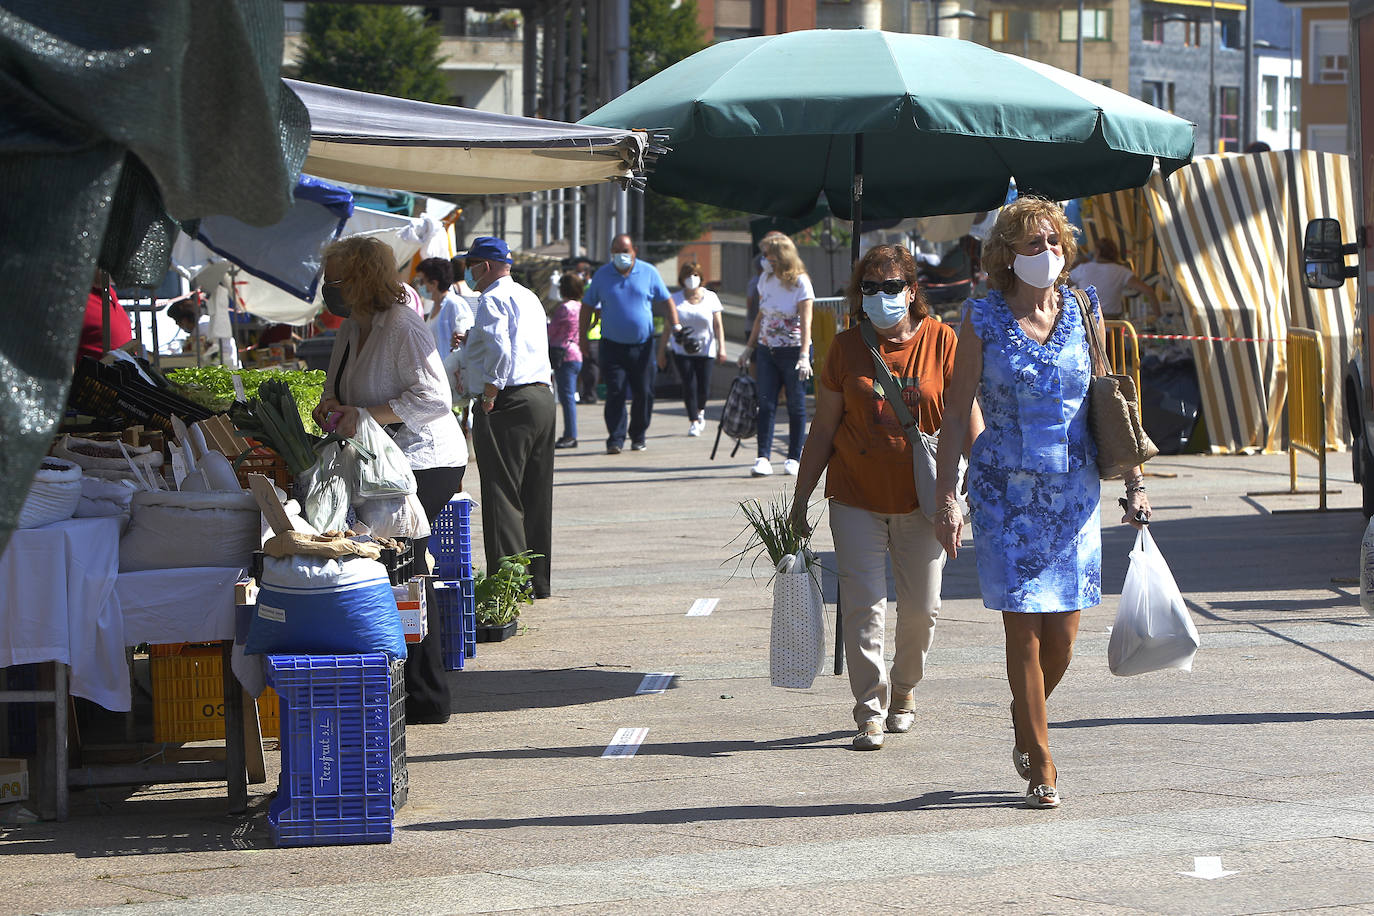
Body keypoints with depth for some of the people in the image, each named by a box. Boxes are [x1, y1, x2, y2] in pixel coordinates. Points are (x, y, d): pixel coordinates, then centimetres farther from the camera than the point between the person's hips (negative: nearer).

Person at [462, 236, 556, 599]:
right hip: (543, 395, 9)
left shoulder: (493, 300, -9)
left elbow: (499, 349, -22)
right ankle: (538, 580, 16)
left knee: (502, 495, -7)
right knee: (536, 497, 12)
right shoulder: (530, 298, 19)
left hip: (509, 402, -9)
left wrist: (490, 394, -15)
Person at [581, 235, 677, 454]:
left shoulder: (648, 273, 3)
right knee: (615, 393, -10)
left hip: (642, 345, 1)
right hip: (613, 345, -1)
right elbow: (588, 306, 10)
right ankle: (615, 439, -9)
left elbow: (666, 302, 8)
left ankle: (638, 437, 19)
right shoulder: (602, 275, 4)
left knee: (643, 393, 3)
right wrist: (583, 337, 5)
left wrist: (676, 326, -5)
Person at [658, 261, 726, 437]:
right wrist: (661, 352, 6)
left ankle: (700, 410, 33)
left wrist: (721, 347, -9)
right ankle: (693, 422, -3)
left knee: (704, 388, 0)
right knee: (689, 385, -12)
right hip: (681, 349, -1)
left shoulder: (710, 297, 5)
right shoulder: (675, 299, 4)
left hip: (704, 349, 1)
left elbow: (718, 325, 3)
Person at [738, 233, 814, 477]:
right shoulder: (766, 279, 9)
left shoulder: (800, 282, -10)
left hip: (793, 350, -5)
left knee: (796, 406, 2)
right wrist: (749, 348, 18)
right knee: (765, 404, -3)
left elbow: (806, 322, -15)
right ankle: (763, 459, -7)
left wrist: (804, 356, -24)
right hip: (767, 350, 5)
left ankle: (794, 458, 10)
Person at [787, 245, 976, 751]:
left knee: (921, 607, 5)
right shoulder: (846, 347, 1)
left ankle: (904, 689, 31)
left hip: (920, 498, 0)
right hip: (856, 496, 0)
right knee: (863, 605, -7)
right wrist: (800, 497, 6)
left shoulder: (941, 341, -2)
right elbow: (823, 429, 6)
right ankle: (871, 712, -1)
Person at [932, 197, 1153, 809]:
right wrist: (946, 496, -8)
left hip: (1074, 489, 2)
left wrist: (1133, 479, 6)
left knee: (1063, 636, 3)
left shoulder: (1084, 310, 5)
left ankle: (1027, 729, 31)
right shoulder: (983, 317, -3)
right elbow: (956, 413, -1)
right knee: (1023, 628, -5)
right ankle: (1041, 765, 6)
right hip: (1006, 491, -2)